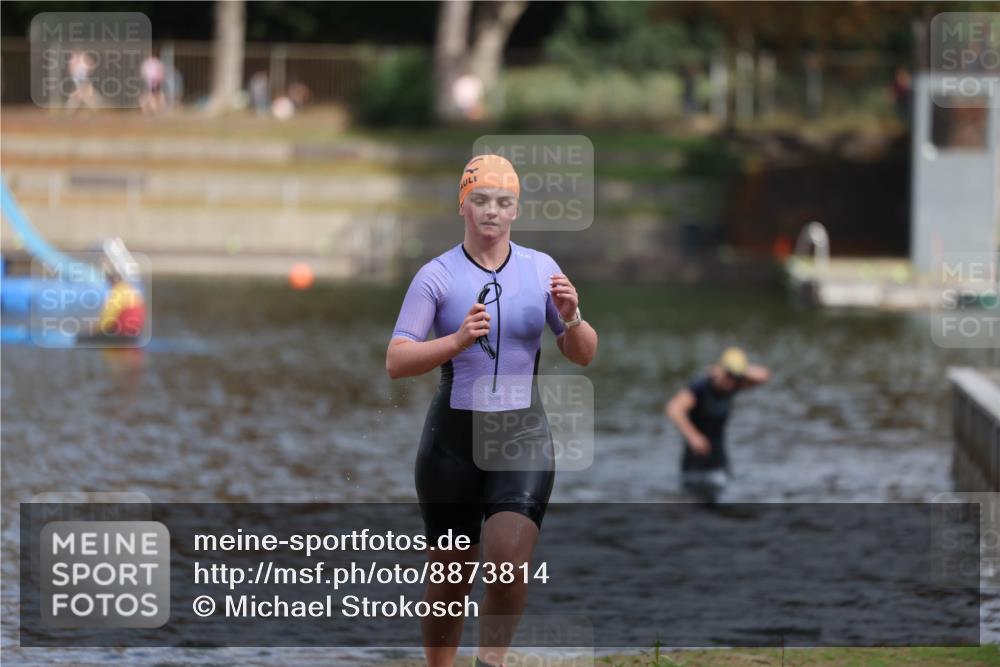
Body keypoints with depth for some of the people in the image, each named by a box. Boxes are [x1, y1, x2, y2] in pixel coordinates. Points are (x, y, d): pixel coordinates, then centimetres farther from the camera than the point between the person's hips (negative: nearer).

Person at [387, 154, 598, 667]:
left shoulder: (541, 269, 4)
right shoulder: (437, 275, -4)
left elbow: (583, 355, 7)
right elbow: (396, 363, -11)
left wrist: (571, 318, -14)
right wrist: (458, 341, -26)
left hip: (523, 437, 1)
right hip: (454, 437, -1)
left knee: (510, 566, -19)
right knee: (449, 579, 5)